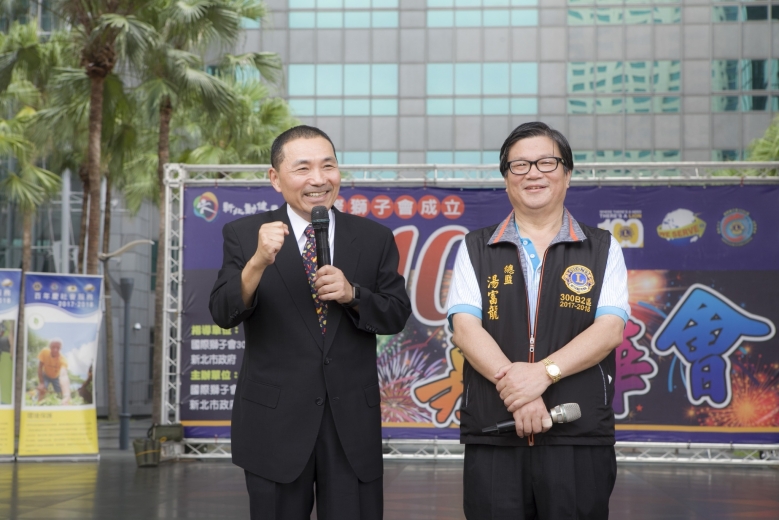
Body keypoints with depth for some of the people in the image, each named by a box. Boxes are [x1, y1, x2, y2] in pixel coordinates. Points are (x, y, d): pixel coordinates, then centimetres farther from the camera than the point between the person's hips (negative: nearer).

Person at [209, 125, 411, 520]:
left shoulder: (375, 239, 4)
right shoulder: (245, 235, -1)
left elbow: (397, 316, 4)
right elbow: (223, 313, -11)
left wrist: (352, 294, -16)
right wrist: (258, 262, -29)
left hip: (353, 424, 2)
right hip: (275, 423, -1)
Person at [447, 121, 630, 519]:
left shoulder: (602, 249, 10)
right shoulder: (476, 249, 11)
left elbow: (609, 329, -2)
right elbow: (465, 328, -1)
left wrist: (543, 372, -17)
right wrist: (513, 386, -16)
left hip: (580, 439, 0)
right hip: (492, 439, 0)